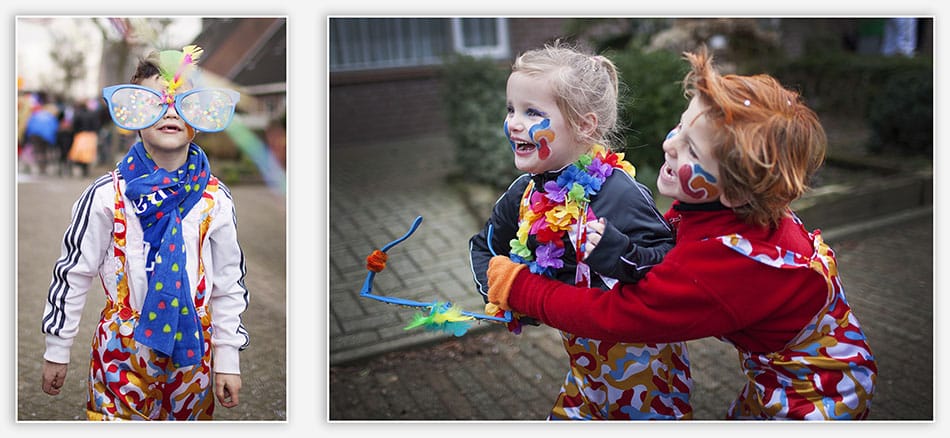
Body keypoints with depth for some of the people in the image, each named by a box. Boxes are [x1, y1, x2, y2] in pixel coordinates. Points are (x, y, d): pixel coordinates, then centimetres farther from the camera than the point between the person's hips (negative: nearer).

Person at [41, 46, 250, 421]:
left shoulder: (215, 200, -4)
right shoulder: (107, 196, -9)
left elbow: (229, 283, 3)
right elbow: (73, 272, 0)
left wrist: (228, 358, 3)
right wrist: (57, 350, 4)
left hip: (193, 351, 2)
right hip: (122, 351, -2)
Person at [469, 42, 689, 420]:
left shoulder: (620, 193, -25)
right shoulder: (526, 193, -4)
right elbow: (484, 247, 11)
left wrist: (614, 251, -41)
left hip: (638, 355, -6)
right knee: (567, 417, 21)